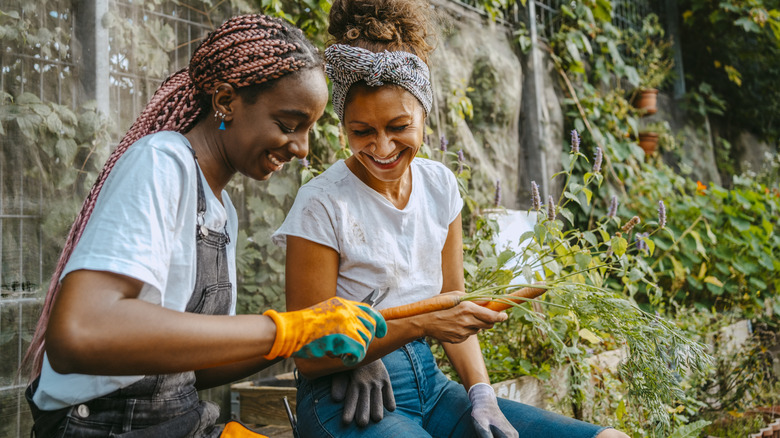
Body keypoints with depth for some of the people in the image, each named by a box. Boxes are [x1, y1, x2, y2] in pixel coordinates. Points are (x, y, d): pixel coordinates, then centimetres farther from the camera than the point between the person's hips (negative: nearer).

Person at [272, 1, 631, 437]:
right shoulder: (323, 205, -13)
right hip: (348, 401, -6)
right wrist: (420, 324, -21)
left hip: (430, 385, 6)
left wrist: (482, 396, -4)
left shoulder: (439, 185, 4)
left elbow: (453, 305, 10)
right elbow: (309, 355, -10)